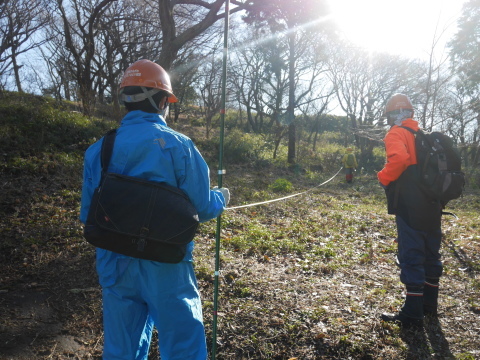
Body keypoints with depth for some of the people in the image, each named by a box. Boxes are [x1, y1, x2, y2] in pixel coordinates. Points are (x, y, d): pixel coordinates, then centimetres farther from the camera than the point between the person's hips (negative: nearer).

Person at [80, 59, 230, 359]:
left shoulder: (99, 150, -1)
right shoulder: (178, 146, -12)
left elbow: (88, 215, 4)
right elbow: (202, 209, -10)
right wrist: (222, 198, 12)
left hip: (116, 266, 4)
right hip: (166, 267, -4)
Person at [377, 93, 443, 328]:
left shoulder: (396, 134, -6)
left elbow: (399, 158, -26)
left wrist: (384, 178, -11)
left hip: (411, 205, -8)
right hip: (433, 204, 8)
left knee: (411, 256, -5)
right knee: (431, 253, 16)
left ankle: (413, 314, 0)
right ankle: (429, 304, 30)